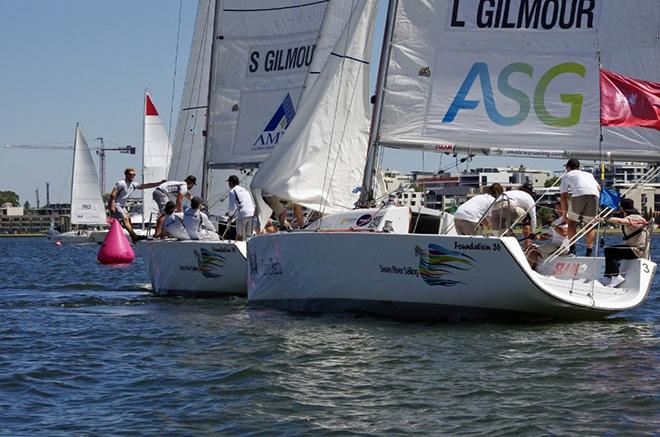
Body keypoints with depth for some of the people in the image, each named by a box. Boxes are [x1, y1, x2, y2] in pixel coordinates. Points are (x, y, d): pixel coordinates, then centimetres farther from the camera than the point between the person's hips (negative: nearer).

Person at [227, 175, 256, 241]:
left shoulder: (232, 191, 2)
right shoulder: (245, 190, 24)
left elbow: (233, 207, -5)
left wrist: (230, 215, 16)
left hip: (242, 215, -6)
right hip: (252, 214, 6)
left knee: (239, 235, -3)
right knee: (248, 236, 6)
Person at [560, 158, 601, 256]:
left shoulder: (566, 176, 28)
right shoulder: (588, 174, 39)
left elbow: (564, 197, 22)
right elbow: (599, 188, 26)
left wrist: (565, 213, 28)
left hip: (579, 194, -3)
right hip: (594, 194, 3)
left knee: (572, 221, 14)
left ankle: (572, 249, 3)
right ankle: (589, 251, 7)